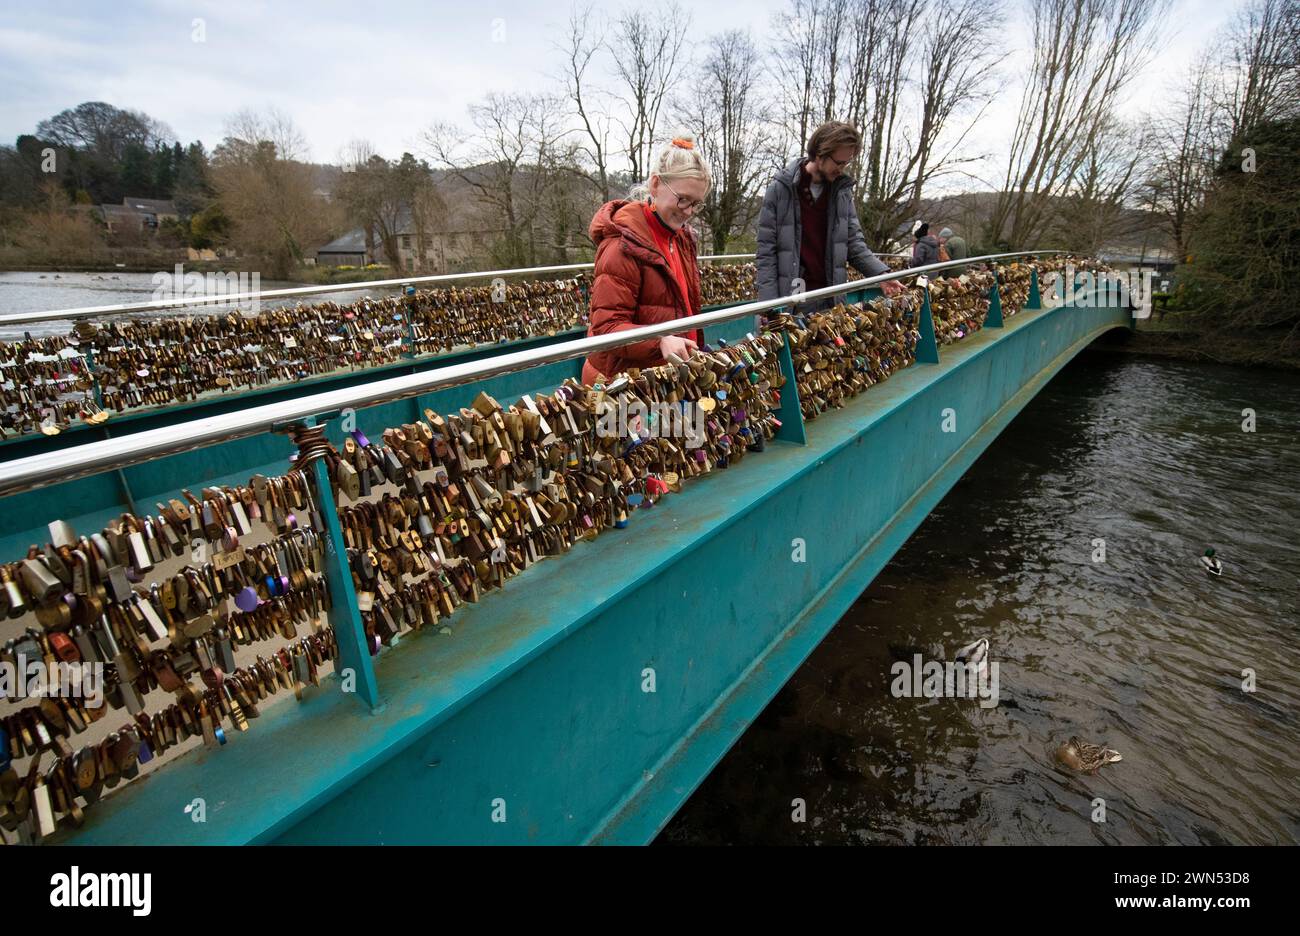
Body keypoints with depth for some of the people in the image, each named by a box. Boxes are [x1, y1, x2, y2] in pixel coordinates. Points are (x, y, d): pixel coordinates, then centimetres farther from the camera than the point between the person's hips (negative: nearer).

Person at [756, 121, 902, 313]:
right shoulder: (780, 189, -7)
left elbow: (854, 242, 8)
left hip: (832, 297, 4)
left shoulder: (843, 190, 6)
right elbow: (766, 252, -8)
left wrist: (881, 273, -9)